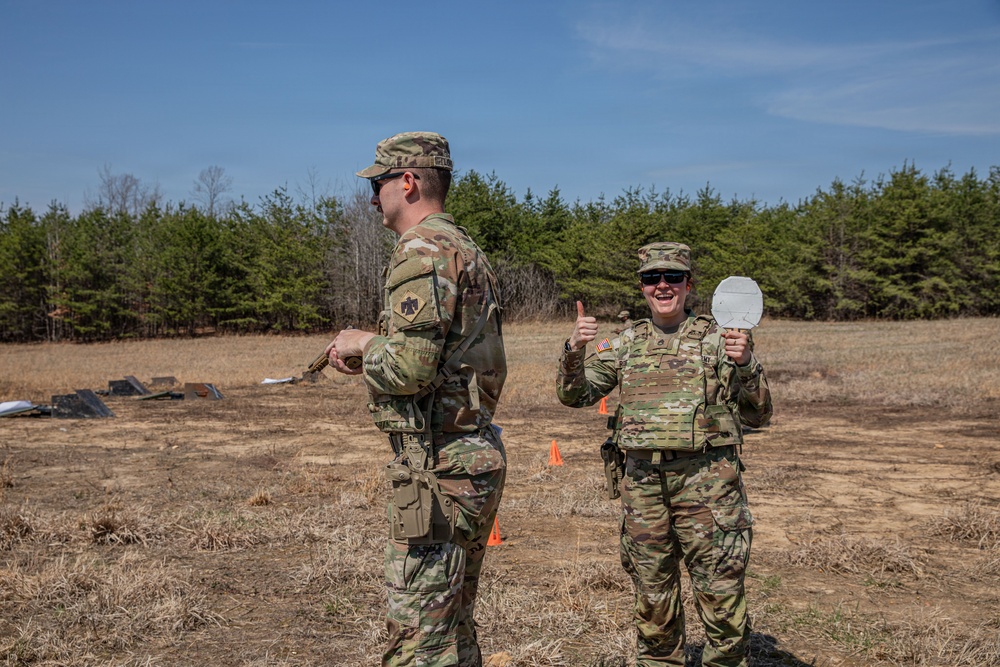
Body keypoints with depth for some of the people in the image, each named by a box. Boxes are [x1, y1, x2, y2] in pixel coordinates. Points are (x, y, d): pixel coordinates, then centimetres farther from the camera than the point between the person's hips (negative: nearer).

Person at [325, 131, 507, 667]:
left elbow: (410, 366, -24)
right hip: (479, 456, 10)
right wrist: (370, 356, 15)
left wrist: (363, 343, -4)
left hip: (438, 464, -10)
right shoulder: (468, 250, 18)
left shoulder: (423, 249, -14)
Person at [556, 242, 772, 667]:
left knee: (721, 593, -1)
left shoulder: (717, 339, 4)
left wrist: (745, 365, -17)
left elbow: (757, 416, 1)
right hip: (641, 482, 3)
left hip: (705, 478, -3)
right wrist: (574, 350, -8)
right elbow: (574, 395, 10)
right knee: (652, 598, 12)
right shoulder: (626, 343, 13)